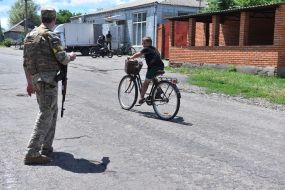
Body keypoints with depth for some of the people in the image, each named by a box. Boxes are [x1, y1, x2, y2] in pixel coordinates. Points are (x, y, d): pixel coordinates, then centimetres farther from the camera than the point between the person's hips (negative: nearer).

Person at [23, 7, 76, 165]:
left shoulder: (30, 36, 14)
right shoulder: (51, 36, -11)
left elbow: (26, 63, 16)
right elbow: (62, 58, -14)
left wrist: (29, 82, 22)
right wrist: (71, 56, 8)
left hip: (36, 78, 9)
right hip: (48, 79, -9)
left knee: (53, 111, 19)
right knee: (45, 115, -7)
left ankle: (46, 147, 24)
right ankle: (32, 153, -9)